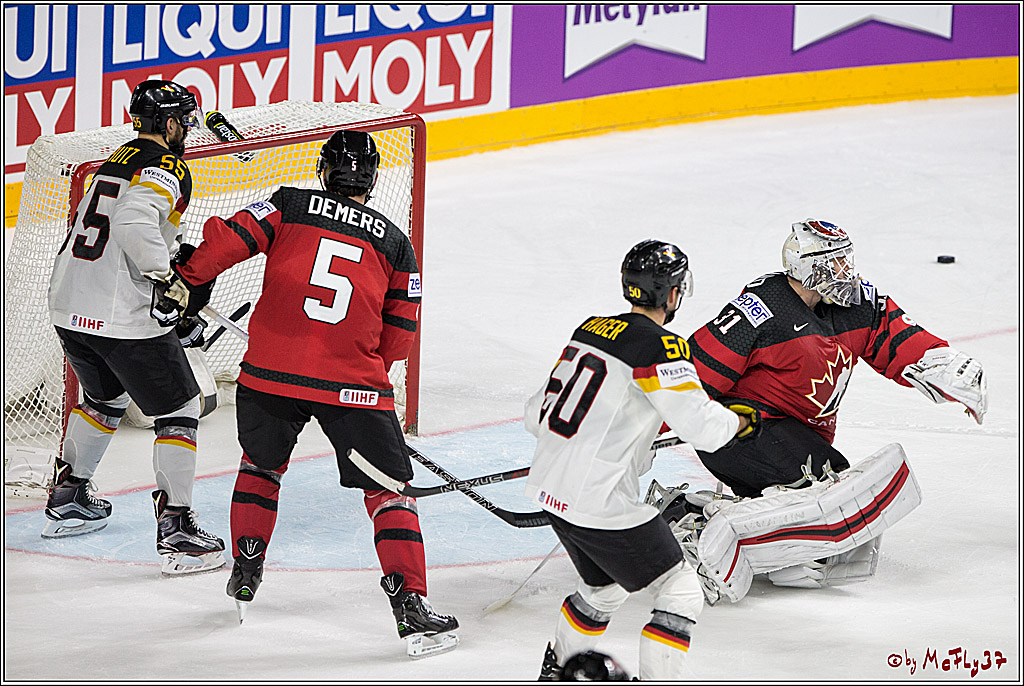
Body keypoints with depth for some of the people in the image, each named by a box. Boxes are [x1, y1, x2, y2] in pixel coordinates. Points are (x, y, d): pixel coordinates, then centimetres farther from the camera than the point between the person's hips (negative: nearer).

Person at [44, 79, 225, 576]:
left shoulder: (118, 161, 19)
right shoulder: (164, 167, -10)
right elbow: (134, 223, -29)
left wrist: (180, 310, 26)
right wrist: (167, 280, -24)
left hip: (70, 310, 9)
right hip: (125, 319, -9)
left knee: (104, 399, 31)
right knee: (179, 410, 1)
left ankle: (66, 499, 39)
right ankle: (175, 528, -5)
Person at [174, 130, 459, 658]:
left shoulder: (288, 206, 7)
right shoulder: (395, 243, 11)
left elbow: (228, 239, -4)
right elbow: (398, 336, 13)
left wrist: (186, 279, 11)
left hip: (270, 371, 1)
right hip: (354, 384, -1)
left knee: (261, 465, 28)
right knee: (387, 489, 6)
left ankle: (245, 574, 30)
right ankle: (410, 605, -5)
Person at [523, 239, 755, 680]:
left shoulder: (591, 329, 9)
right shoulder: (659, 346, -15)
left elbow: (538, 413, 15)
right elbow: (701, 425, -22)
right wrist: (742, 420, -1)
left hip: (550, 490, 9)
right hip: (601, 505, -9)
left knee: (605, 586, 30)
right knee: (681, 593, 1)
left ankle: (557, 671, 45)